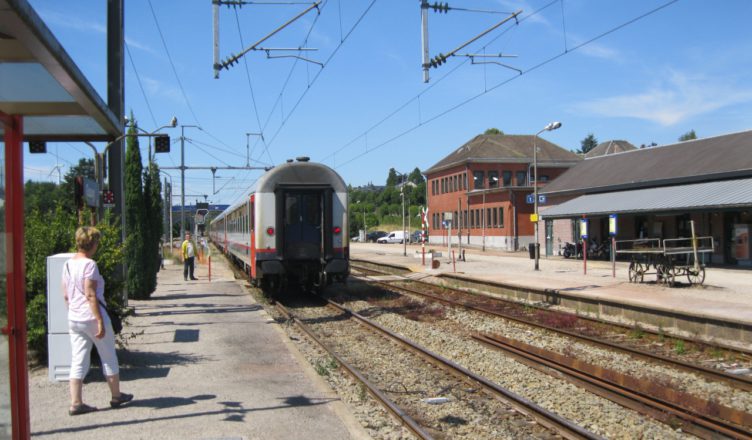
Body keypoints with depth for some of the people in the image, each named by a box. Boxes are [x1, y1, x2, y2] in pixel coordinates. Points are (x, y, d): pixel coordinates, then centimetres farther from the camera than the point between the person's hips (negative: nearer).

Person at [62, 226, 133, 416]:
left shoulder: (68, 264, 8)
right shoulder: (89, 264, -15)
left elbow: (66, 295, 12)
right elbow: (90, 295, -20)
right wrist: (100, 321, -18)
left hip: (73, 319, 7)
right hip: (92, 317, -7)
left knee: (78, 361, 7)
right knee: (109, 357, 10)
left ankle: (75, 402, 4)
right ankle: (116, 396, 21)